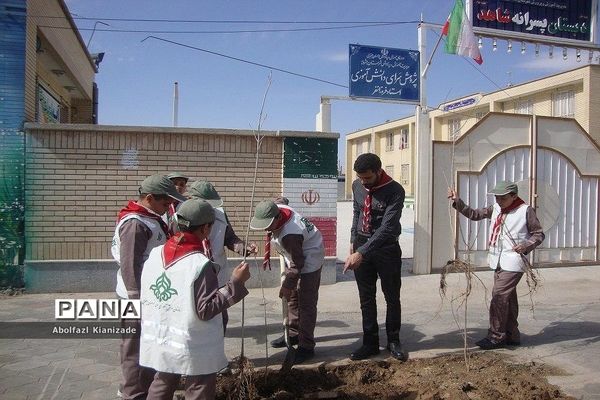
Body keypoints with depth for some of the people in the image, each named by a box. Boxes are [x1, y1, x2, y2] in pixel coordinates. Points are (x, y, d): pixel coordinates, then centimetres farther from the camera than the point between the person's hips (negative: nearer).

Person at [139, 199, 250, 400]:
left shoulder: (155, 254, -3)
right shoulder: (200, 264, -22)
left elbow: (146, 297, 8)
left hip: (160, 341, 6)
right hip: (193, 347, -6)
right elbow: (206, 310, -19)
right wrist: (235, 283, -18)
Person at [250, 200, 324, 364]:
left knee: (306, 303, -7)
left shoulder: (289, 235, -37)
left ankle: (306, 346, -1)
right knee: (291, 296, 15)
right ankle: (294, 334, 28)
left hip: (309, 261, -10)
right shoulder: (278, 208, -13)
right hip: (295, 258, 10)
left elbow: (297, 264, -27)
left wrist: (287, 285, -16)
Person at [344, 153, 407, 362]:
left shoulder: (395, 191, -19)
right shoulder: (357, 186, -1)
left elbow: (387, 228, -26)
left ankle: (393, 341, 22)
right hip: (361, 246, 5)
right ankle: (370, 343, 17)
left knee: (392, 297, 7)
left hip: (386, 248, -4)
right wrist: (353, 241, 14)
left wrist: (362, 253, -31)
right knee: (366, 298, 8)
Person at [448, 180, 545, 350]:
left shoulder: (525, 210, -7)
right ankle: (512, 335, 26)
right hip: (498, 262, 7)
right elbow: (474, 214, 13)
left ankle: (496, 337, -1)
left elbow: (539, 234, -2)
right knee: (507, 298, 15)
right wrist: (457, 202, 3)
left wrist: (526, 245, -19)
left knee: (499, 297, -11)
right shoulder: (495, 208, 9)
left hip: (513, 263, -7)